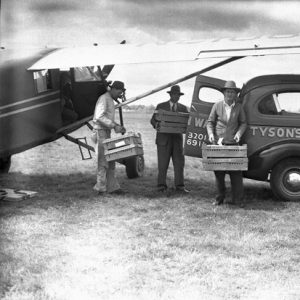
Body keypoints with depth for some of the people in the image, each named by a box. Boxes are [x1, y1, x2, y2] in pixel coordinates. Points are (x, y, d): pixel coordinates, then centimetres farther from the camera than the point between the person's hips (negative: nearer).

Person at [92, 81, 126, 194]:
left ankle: (112, 187, 10)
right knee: (103, 160, -8)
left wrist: (118, 126, 10)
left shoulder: (110, 101, 19)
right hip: (100, 133, -10)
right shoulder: (104, 99, -12)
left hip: (106, 134, 10)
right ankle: (101, 187, -5)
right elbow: (100, 117, -24)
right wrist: (114, 126, -25)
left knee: (110, 161, 8)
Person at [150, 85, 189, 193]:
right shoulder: (161, 106, 6)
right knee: (163, 163, -2)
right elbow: (153, 119, 3)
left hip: (177, 138, 3)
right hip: (164, 138, -2)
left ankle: (179, 185, 5)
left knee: (179, 162, 0)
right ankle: (161, 185, 6)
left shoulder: (183, 108, 13)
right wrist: (156, 124, -19)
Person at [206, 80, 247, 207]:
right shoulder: (217, 106, 4)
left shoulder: (239, 107, 5)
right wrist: (210, 133, -8)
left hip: (233, 143, 0)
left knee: (236, 172, -4)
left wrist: (239, 133, -7)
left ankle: (238, 199, 2)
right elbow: (210, 122, 8)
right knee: (218, 172, 5)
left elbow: (243, 123, 11)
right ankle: (219, 198, 15)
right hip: (218, 143, 0)